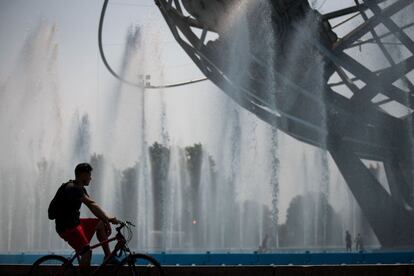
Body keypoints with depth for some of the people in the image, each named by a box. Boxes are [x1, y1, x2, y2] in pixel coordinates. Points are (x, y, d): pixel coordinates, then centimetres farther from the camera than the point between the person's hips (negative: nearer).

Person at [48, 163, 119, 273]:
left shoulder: (80, 189, 13)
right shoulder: (72, 188, -19)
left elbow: (93, 206, 10)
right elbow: (91, 204, -30)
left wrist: (106, 220, -1)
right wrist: (107, 218, -34)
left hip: (74, 222, 10)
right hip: (66, 227, -10)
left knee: (101, 224, 12)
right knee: (87, 252, -21)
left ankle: (108, 257, 14)